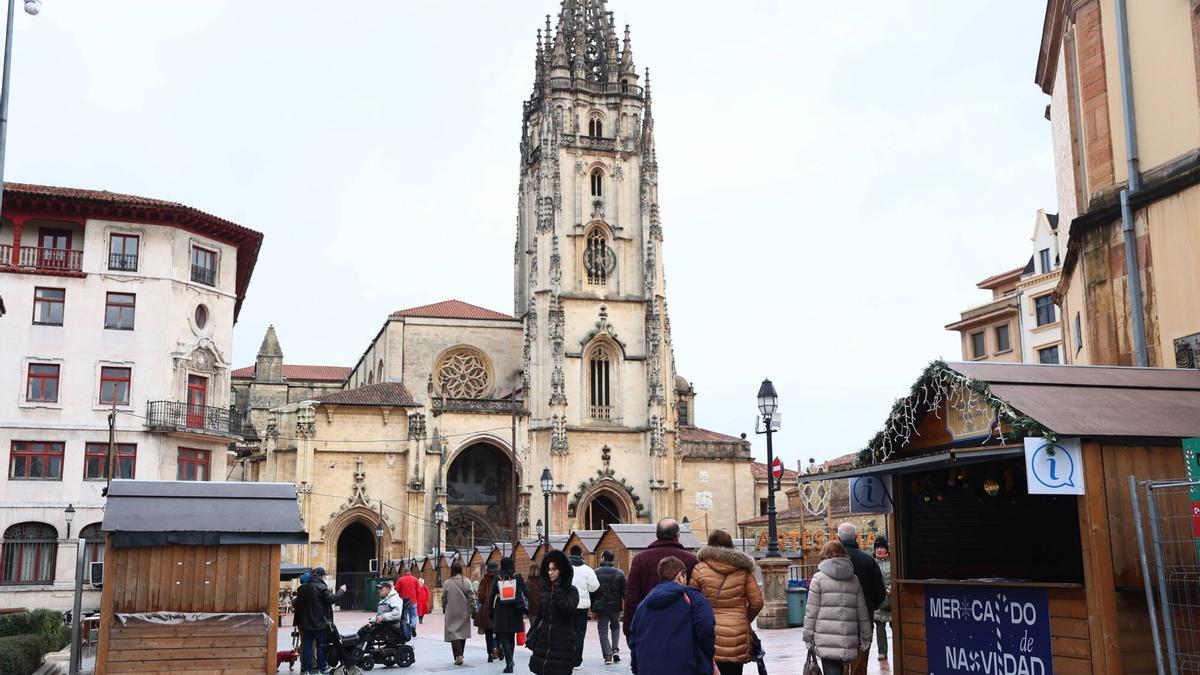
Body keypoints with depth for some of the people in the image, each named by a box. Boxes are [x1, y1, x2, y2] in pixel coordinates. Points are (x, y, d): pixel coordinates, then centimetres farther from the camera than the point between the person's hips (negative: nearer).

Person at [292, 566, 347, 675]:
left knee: (307, 645, 8)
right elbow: (331, 599, -19)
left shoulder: (302, 589, 8)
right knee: (321, 645, 6)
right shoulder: (321, 588, -14)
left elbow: (297, 604, 15)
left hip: (305, 622, 6)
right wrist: (341, 591, -6)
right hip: (319, 623, -5)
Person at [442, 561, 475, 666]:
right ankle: (460, 655, 24)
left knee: (453, 632, -2)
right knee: (463, 632, 15)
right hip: (464, 612, 3)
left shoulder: (447, 583, -8)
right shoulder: (466, 582, -4)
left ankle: (458, 656, -17)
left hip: (452, 612, -3)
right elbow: (471, 597, -3)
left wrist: (444, 609, 13)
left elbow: (444, 598, -1)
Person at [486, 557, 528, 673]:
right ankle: (510, 660, 30)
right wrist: (526, 607, 4)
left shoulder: (498, 578, -1)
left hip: (501, 611, -2)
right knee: (512, 636, 19)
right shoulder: (518, 577, 1)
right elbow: (526, 593, -2)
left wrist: (490, 613, 7)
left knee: (504, 637, -1)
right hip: (515, 611, 2)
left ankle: (509, 663, -14)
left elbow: (492, 596, 0)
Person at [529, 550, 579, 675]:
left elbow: (567, 609, -21)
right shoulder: (546, 591, 11)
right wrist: (531, 636, 13)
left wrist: (557, 589, -17)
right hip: (543, 640, 5)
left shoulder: (571, 591, -3)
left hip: (562, 642, -5)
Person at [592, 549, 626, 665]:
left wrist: (592, 607, 5)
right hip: (615, 606, 2)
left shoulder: (595, 573, -5)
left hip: (600, 607, -2)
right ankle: (615, 649, 8)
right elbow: (625, 591, 1)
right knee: (615, 627, 23)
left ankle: (608, 656, -2)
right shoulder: (619, 573, 0)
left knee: (603, 631, 5)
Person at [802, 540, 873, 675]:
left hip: (827, 640, -4)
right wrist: (865, 640, 18)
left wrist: (808, 637, 3)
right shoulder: (854, 579, 12)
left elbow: (811, 610, -3)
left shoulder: (819, 578, 0)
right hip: (849, 641, 4)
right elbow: (862, 612, 12)